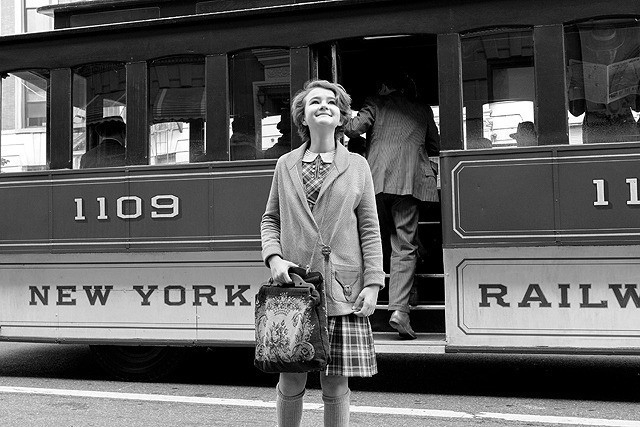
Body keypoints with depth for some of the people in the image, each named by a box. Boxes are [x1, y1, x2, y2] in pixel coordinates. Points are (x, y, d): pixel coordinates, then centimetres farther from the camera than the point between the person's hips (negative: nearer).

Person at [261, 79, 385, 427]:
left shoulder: (357, 166, 8)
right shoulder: (285, 165, 12)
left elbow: (369, 230, 5)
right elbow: (270, 220, 14)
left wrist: (372, 283, -3)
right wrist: (274, 257, -5)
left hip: (342, 292, -1)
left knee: (336, 385, 3)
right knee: (290, 381, 6)